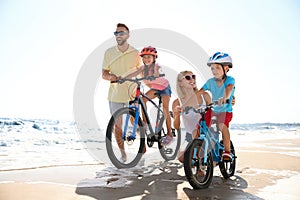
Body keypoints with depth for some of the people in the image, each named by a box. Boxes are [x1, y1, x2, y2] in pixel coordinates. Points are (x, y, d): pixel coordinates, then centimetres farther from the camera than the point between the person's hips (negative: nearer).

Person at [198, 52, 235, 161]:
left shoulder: (230, 80, -14)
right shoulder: (210, 82, -4)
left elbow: (229, 88, -37)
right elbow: (198, 93, -7)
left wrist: (224, 98, -59)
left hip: (225, 111, -4)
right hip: (213, 110, 4)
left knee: (222, 125, -33)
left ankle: (227, 151, -15)